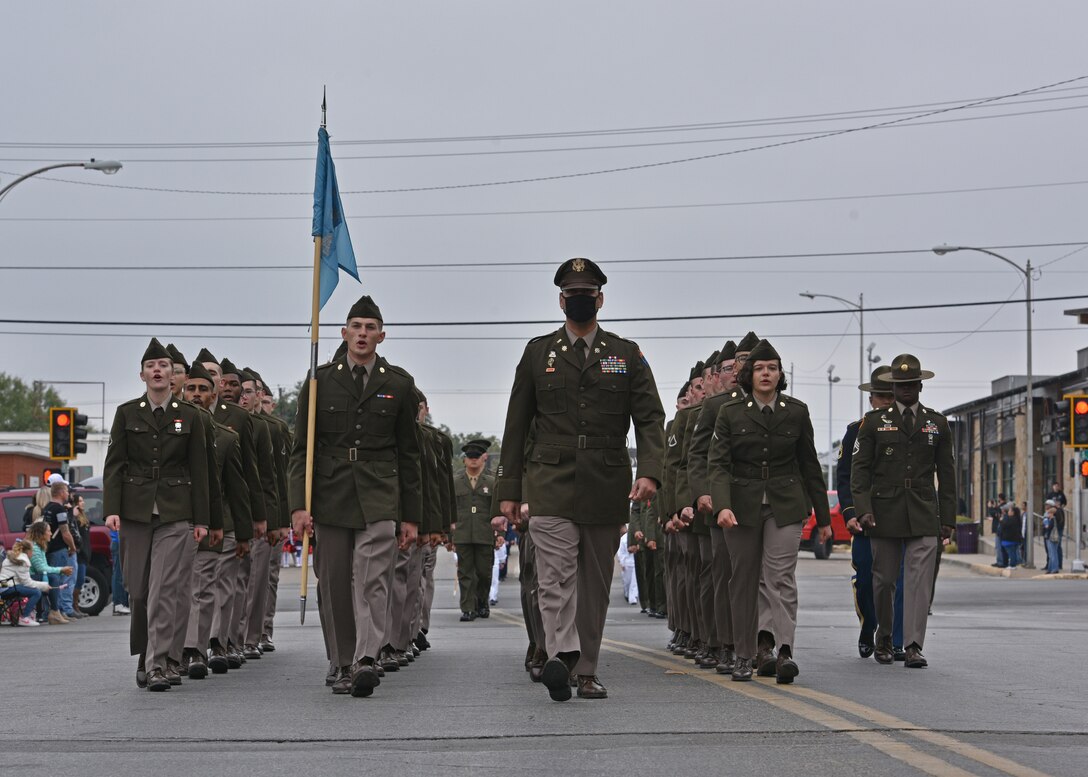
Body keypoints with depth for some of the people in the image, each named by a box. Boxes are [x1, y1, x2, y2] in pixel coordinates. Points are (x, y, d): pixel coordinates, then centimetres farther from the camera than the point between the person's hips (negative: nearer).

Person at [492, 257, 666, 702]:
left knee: (595, 583, 7)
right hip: (550, 485, -1)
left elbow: (650, 418, 2)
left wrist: (649, 472, -15)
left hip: (606, 489, 2)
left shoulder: (627, 355, 10)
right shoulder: (538, 353, 10)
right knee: (556, 575, -17)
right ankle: (562, 656, -30)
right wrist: (508, 490, 6)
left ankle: (586, 672, 14)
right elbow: (517, 426, 10)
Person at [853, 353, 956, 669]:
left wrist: (948, 518, 7)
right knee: (884, 580, 7)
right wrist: (862, 509, -11)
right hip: (885, 513, 0)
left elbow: (946, 473, 12)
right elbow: (860, 469, 1)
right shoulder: (874, 421, 5)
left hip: (924, 516, 1)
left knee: (920, 580, -9)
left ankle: (914, 647, -10)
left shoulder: (937, 423, 10)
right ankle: (884, 639, 25)